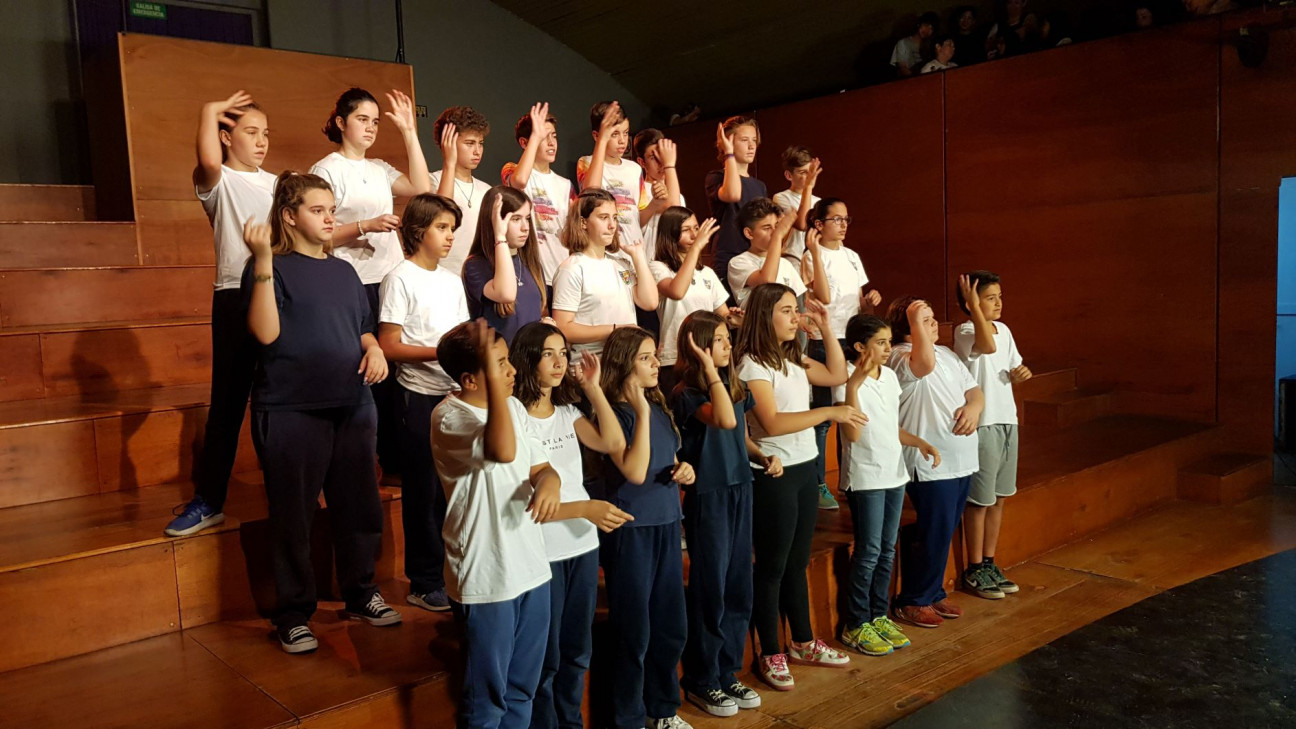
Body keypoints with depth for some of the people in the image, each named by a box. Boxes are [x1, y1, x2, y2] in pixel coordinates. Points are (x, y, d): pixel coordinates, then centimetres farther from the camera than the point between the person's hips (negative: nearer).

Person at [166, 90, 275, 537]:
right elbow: (208, 161, -23)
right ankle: (208, 501, 6)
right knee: (228, 401, -3)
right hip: (236, 297, -5)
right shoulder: (218, 181, 1)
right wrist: (211, 111, -8)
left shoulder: (276, 184, 18)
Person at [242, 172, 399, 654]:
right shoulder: (273, 268, -3)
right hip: (291, 412, -5)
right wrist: (263, 261, -22)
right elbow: (266, 332, -17)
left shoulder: (343, 271, 15)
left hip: (353, 407, 6)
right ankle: (293, 615, 18)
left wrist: (374, 349, -1)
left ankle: (361, 595, 29)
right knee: (292, 516, 3)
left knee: (360, 507, 12)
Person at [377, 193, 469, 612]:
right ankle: (425, 584, 13)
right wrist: (438, 351, -19)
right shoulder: (401, 279, -6)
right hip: (420, 395, -6)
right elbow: (389, 347, -11)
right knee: (424, 490, 2)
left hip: (455, 392, 6)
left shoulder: (452, 281, 14)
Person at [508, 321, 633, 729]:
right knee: (545, 656, 8)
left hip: (583, 544, 7)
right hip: (542, 552, -7)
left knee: (577, 650, 19)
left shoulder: (567, 411, 8)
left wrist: (592, 388, -5)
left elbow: (613, 443, -6)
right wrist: (584, 508, -22)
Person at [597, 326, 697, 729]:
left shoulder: (660, 407, 8)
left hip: (666, 526, 7)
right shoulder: (613, 414, -14)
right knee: (634, 632, 5)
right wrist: (641, 412, -24)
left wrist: (684, 470, -3)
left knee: (671, 627, 15)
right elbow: (635, 472, -24)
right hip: (630, 531, -7)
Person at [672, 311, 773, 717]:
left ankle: (727, 672, 26)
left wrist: (765, 458, 1)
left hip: (740, 491, 7)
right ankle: (701, 681, 18)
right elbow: (725, 421, -32)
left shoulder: (735, 386, 9)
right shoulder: (686, 394, -13)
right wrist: (710, 368, -29)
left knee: (738, 588, 12)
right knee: (710, 590, 3)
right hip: (708, 496, -7)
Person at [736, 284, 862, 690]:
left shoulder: (793, 360, 10)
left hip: (805, 469, 8)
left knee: (797, 561, 18)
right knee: (772, 565, 3)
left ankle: (803, 642, 32)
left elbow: (837, 375, 16)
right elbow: (772, 423, -23)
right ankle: (770, 654, 15)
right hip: (774, 475, -8)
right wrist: (830, 413, -22)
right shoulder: (752, 364, -16)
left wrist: (825, 327, 9)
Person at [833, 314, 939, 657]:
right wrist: (853, 385, -30)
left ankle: (879, 616, 26)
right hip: (865, 477, -7)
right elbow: (853, 434, -24)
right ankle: (856, 625, 10)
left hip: (894, 474, 7)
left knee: (887, 551, 13)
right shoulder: (847, 380, -13)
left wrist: (922, 444, 2)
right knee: (868, 552, -3)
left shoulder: (889, 376, 9)